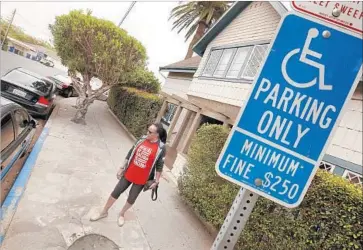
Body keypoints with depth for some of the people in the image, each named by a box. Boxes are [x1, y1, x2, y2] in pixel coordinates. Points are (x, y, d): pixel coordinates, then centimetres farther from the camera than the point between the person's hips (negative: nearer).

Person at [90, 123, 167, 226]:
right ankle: (104, 212, 34)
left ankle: (121, 214, 42)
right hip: (129, 173, 3)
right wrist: (122, 168, 5)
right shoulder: (142, 139, -6)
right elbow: (131, 153, 3)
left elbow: (159, 166, -9)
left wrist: (156, 181, -7)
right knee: (116, 192, 12)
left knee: (131, 199, 14)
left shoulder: (161, 148, -17)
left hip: (142, 179, -3)